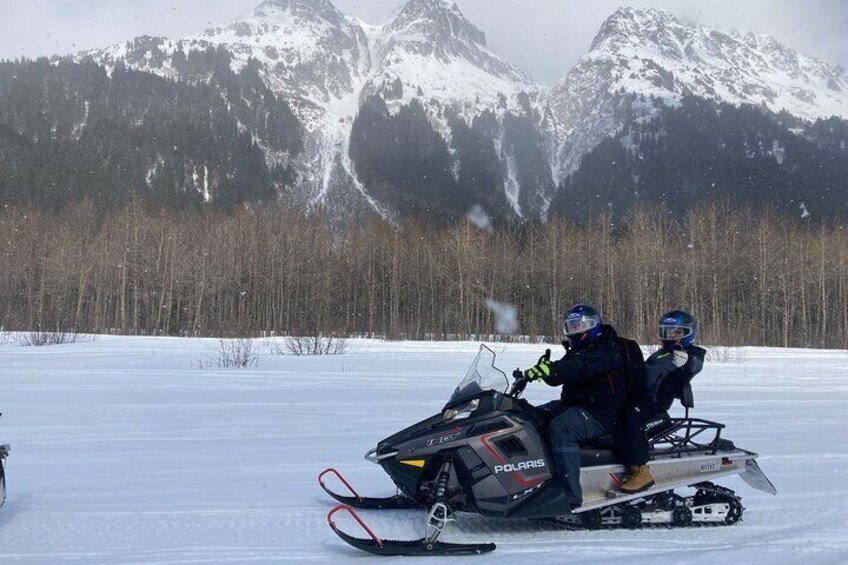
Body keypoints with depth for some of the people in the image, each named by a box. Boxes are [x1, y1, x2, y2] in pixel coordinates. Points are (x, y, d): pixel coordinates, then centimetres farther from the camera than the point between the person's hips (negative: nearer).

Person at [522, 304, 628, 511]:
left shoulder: (605, 350, -10)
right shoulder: (577, 351, 20)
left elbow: (579, 368, -29)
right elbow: (560, 375, 7)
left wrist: (551, 369, -44)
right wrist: (543, 370, -16)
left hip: (600, 412, -10)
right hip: (572, 404, 10)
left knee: (560, 428, -34)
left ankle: (570, 496, -35)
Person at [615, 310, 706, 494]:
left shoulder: (692, 355, 6)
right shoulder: (661, 354, 32)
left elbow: (694, 365, -15)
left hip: (656, 400, -9)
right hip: (639, 395, 9)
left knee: (630, 416, -36)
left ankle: (641, 472, -38)